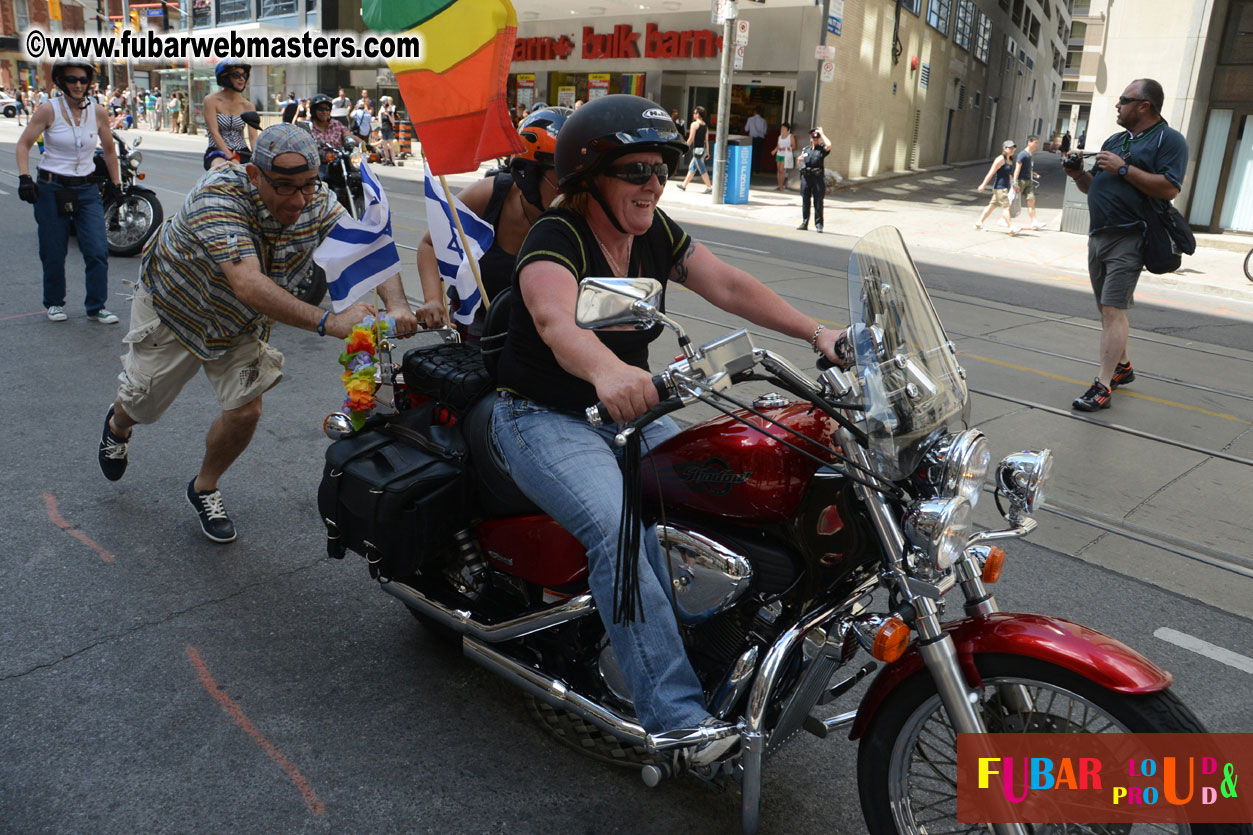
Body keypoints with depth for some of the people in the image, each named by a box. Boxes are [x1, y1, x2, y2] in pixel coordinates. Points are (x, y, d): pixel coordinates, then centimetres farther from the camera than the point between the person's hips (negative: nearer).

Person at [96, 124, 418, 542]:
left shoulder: (318, 204, -24)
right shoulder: (219, 195, -40)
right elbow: (248, 285, -53)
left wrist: (396, 304, -51)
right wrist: (327, 322, -63)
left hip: (240, 324, 3)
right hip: (173, 306, -3)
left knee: (245, 411, -5)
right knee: (141, 404, 13)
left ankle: (204, 488, 24)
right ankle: (117, 425, 54)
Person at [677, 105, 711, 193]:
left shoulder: (694, 124, -9)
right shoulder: (705, 126, 13)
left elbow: (691, 138, -13)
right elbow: (706, 140, 14)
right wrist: (707, 152, 17)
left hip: (697, 149, -8)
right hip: (703, 149, 8)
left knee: (702, 170, -7)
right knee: (692, 167, 17)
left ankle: (709, 188, -9)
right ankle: (684, 185, 25)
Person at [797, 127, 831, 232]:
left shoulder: (822, 150, 2)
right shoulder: (805, 150, 15)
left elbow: (828, 145, -20)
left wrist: (822, 134, -8)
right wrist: (800, 160, -3)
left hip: (818, 177, -4)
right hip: (805, 177, 4)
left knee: (818, 202, -2)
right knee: (805, 201, 8)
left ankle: (818, 225, 2)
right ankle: (804, 223, 17)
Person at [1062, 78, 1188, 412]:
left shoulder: (1169, 140, -4)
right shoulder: (1115, 140, 20)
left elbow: (1169, 189, -17)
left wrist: (1123, 169, -17)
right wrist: (1078, 174, 4)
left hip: (1129, 240, -8)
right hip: (1098, 236, 8)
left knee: (1113, 310, -14)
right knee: (1108, 310, 14)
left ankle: (1103, 386, -15)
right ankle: (1122, 366, 30)